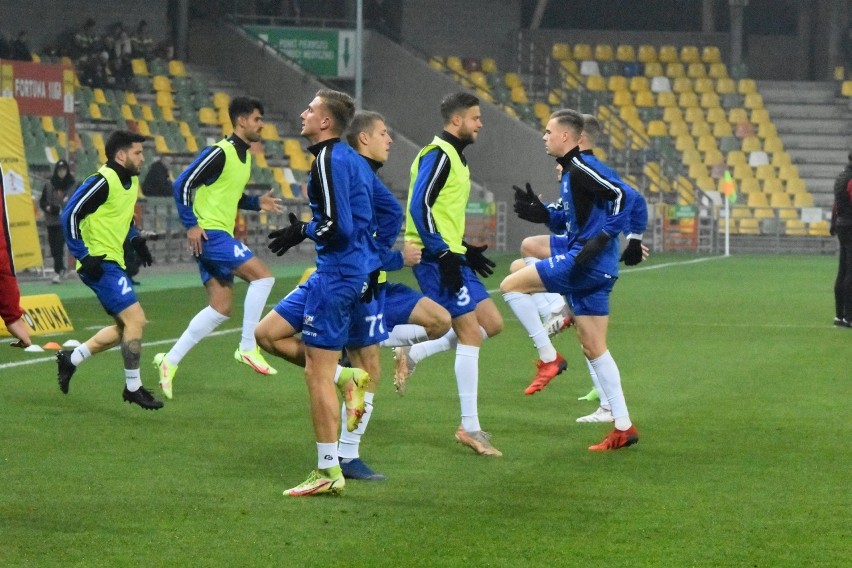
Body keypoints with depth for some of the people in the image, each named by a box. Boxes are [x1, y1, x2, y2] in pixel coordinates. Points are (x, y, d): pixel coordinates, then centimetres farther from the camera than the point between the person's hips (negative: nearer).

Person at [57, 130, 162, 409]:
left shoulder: (131, 182, 12)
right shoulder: (102, 182, -17)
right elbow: (70, 215, -18)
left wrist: (136, 239, 11)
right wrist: (84, 256, -21)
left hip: (113, 262, 10)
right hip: (99, 263, -10)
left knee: (126, 326, 14)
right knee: (135, 318, -12)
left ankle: (70, 359, 25)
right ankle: (133, 387, -3)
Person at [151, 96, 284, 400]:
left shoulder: (244, 155, 15)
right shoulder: (220, 152, -14)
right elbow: (183, 184, -16)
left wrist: (257, 203, 10)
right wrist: (191, 224, -19)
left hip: (222, 236, 10)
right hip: (208, 233, -10)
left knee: (220, 309, 8)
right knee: (262, 275, -17)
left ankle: (170, 360, 11)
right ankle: (248, 347, -12)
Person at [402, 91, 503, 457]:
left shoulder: (455, 158, 18)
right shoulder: (437, 155, -12)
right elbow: (419, 207, -21)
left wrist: (464, 250, 19)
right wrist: (443, 255, -23)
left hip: (450, 257, 10)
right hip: (436, 258, -10)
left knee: (492, 323, 7)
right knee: (470, 333, -9)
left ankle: (413, 354, 13)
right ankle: (470, 427, -4)